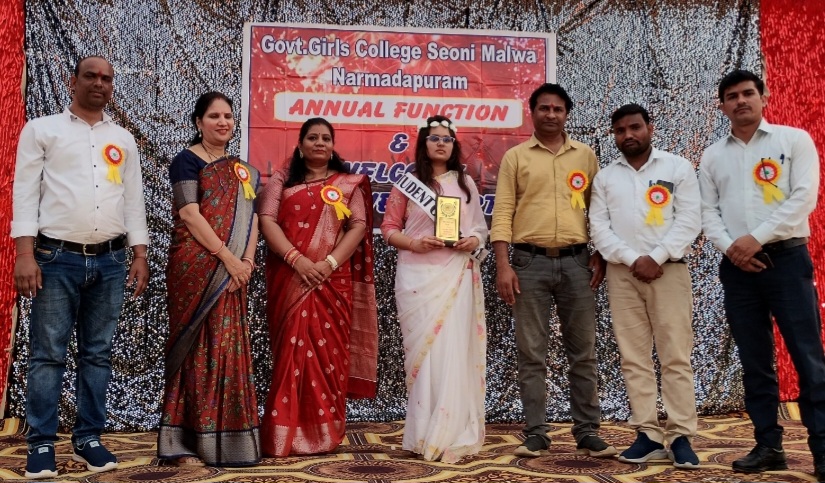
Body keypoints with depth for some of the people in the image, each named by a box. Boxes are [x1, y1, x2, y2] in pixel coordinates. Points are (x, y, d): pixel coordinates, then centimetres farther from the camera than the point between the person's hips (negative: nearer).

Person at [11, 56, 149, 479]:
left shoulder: (123, 139, 15)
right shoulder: (41, 129, 5)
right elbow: (25, 192, -2)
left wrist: (139, 255, 7)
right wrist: (25, 253, -11)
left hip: (110, 260, 4)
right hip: (57, 257, -3)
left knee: (98, 354, 7)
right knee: (48, 354, -1)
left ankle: (88, 439, 16)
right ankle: (41, 445, 8)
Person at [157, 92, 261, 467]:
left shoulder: (242, 170, 17)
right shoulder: (187, 161, -1)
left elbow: (251, 217, 10)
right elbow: (188, 213, -12)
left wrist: (247, 261, -7)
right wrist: (229, 257, -16)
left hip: (232, 271, 6)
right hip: (195, 267, -6)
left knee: (229, 347, 6)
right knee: (196, 347, -4)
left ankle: (227, 439, 14)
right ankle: (185, 442, 3)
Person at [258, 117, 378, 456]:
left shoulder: (349, 184, 11)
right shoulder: (281, 181, 11)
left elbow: (358, 226, 0)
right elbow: (267, 221, -2)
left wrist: (330, 263, -14)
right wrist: (296, 259, -16)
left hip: (333, 280, 0)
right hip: (289, 280, 0)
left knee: (329, 349, 0)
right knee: (292, 349, -1)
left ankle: (325, 432, 7)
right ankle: (286, 434, 2)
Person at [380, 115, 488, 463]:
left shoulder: (465, 183, 13)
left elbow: (481, 227, 15)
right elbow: (389, 228, 4)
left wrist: (473, 241, -7)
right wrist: (413, 243, -13)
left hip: (457, 275, 2)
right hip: (418, 275, -1)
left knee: (453, 348, -5)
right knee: (423, 348, 0)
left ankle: (450, 435, 2)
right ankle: (424, 434, 9)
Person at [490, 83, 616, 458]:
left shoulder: (585, 155, 11)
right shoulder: (515, 157, 5)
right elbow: (503, 212, -1)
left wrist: (601, 255, 3)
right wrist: (503, 265, -9)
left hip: (576, 261, 2)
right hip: (530, 261, -1)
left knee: (583, 352, 5)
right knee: (532, 353, 2)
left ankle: (587, 432, 14)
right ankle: (535, 434, 10)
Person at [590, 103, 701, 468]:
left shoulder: (678, 167, 5)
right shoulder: (605, 177, 12)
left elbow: (689, 220, -2)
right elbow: (599, 228, 4)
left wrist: (656, 258, -12)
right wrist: (633, 259, -9)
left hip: (668, 269, -2)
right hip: (622, 273, 3)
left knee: (676, 356, -4)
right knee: (634, 358, 2)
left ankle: (680, 436, 0)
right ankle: (648, 435, 6)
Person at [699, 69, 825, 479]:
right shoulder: (712, 156, 13)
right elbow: (707, 212, 8)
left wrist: (756, 238, -14)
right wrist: (729, 247, -10)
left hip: (786, 258, -3)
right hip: (737, 267, 4)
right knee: (755, 362, 7)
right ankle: (768, 446, 15)